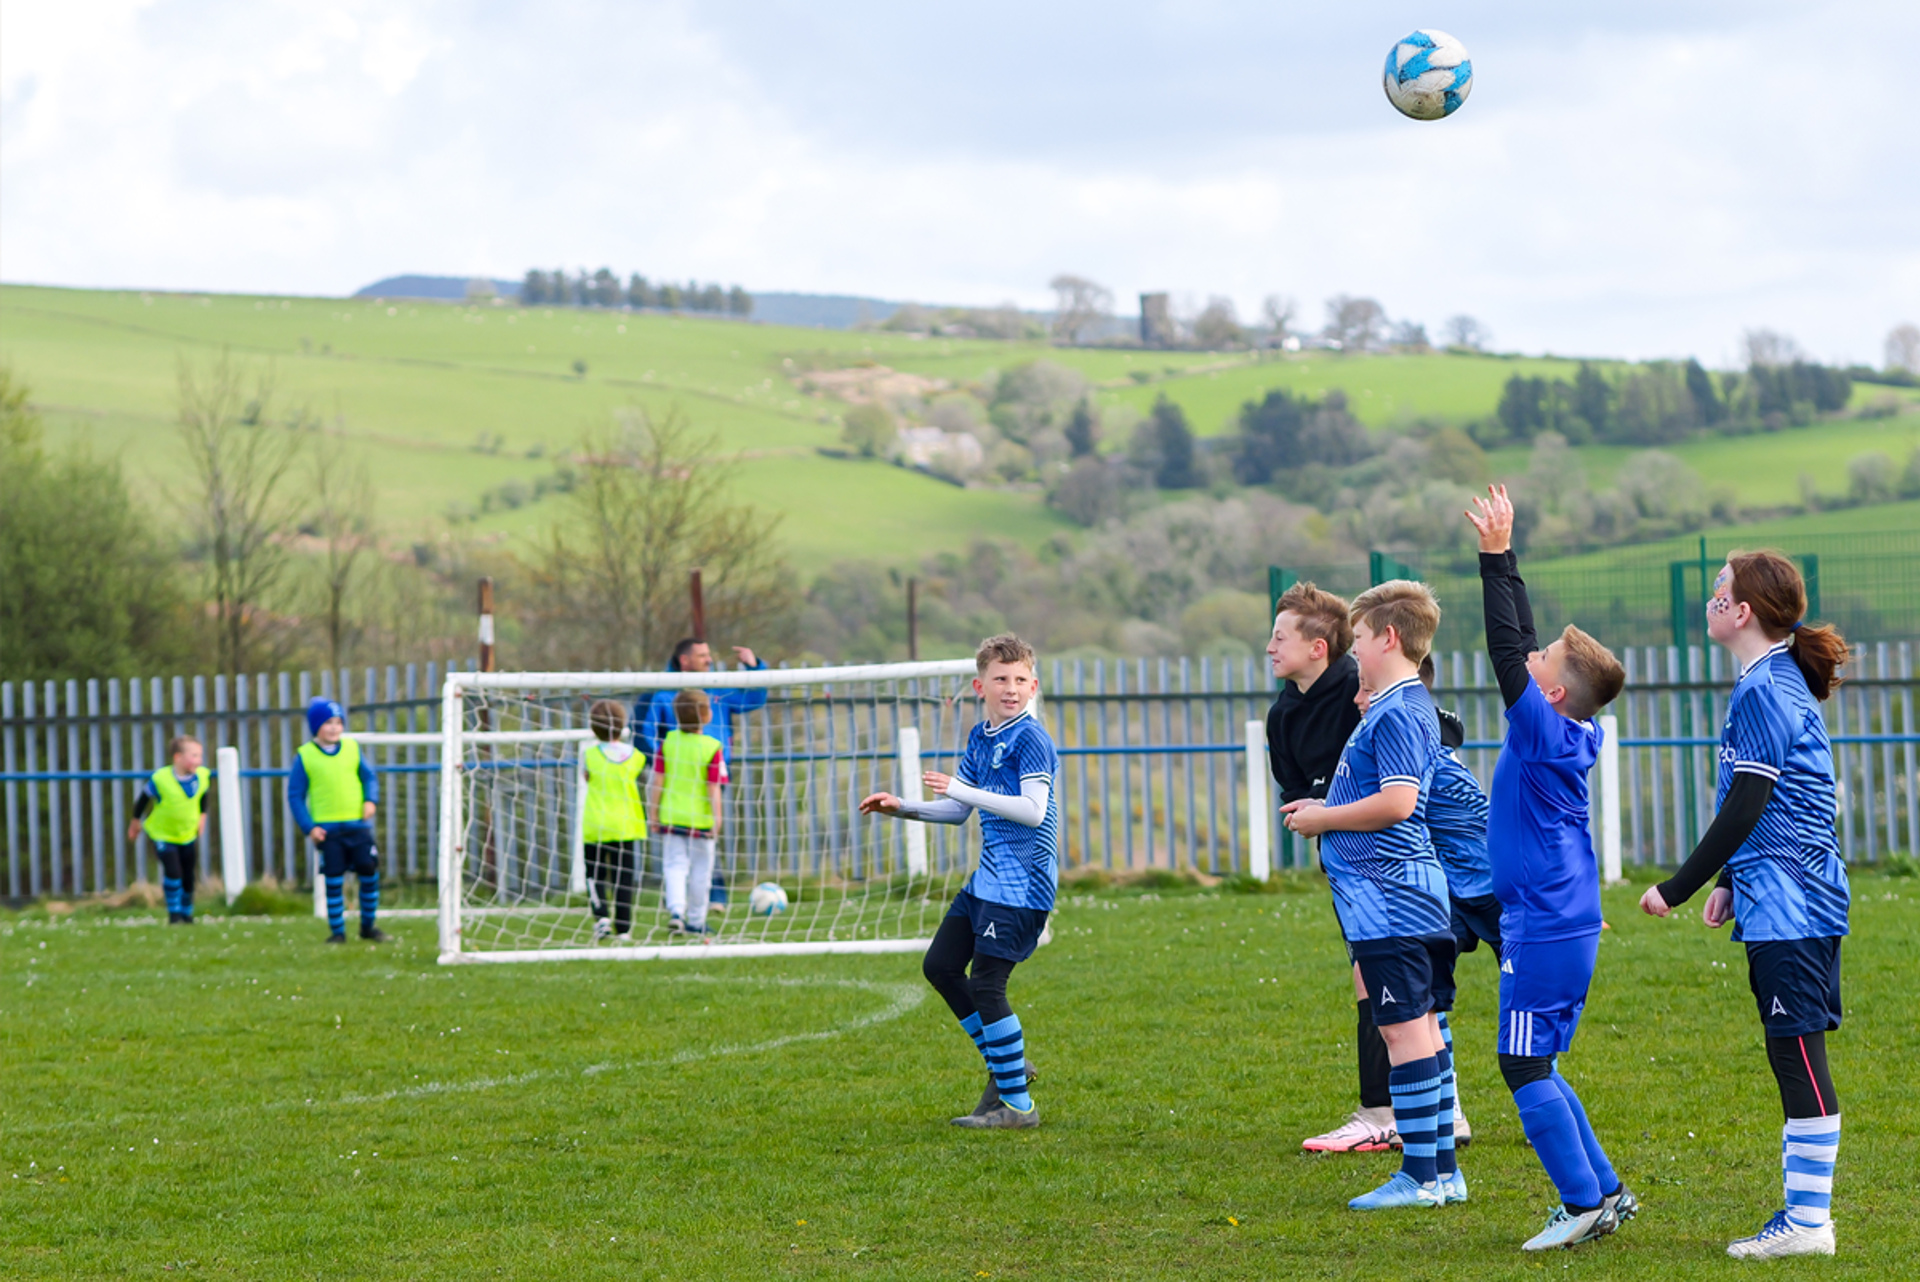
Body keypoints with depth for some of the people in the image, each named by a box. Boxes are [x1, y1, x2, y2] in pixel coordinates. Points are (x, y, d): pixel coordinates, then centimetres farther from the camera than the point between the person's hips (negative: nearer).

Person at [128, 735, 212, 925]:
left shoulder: (203, 777, -13)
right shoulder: (159, 779, -25)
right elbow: (143, 798, -7)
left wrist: (202, 815, 14)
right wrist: (136, 822, 5)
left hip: (188, 834, 5)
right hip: (162, 835, -5)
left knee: (189, 876, 8)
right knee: (173, 872, -18)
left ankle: (187, 914, 26)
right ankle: (174, 914, -5)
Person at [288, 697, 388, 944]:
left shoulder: (352, 748, 7)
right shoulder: (305, 756, -1)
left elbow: (369, 776, 15)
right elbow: (295, 795, 0)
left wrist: (371, 800, -4)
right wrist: (309, 828, -8)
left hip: (358, 824, 3)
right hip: (326, 829, -3)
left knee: (369, 872, 1)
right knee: (334, 879, -1)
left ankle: (368, 926, 16)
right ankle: (337, 930, 9)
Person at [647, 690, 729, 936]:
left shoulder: (668, 741, -3)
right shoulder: (712, 748, -12)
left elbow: (658, 781, -1)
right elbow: (713, 789, -13)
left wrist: (654, 812, 8)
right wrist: (716, 817, -7)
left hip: (671, 816, 2)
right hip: (700, 819, -2)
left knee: (674, 865, 7)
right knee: (700, 868, 10)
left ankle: (676, 911, -14)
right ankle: (695, 921, 17)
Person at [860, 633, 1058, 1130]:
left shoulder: (1030, 739, -13)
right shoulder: (980, 737, 14)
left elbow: (1033, 809, -24)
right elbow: (958, 811, 22)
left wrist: (961, 789, -25)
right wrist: (902, 807, 8)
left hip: (1021, 883, -10)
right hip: (987, 878, 10)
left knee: (986, 983, -11)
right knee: (940, 965, 12)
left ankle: (1018, 1105, -3)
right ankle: (1007, 1064, 22)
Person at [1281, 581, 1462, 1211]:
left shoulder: (1397, 713, -15)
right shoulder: (1407, 705, 17)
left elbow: (1396, 802, -23)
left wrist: (1324, 818, -11)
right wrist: (1325, 807, 19)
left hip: (1387, 898, -10)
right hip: (1409, 893, 10)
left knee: (1406, 1031, -7)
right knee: (1423, 1030, 11)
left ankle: (1420, 1176, -5)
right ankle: (1443, 1170, 15)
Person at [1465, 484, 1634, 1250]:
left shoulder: (1543, 729, -15)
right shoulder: (1562, 735, 7)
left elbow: (1506, 648, -19)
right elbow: (1520, 645, 15)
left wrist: (1496, 556, -17)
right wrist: (1503, 557, 17)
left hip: (1543, 931, -9)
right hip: (1564, 925, 9)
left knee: (1524, 1065, -4)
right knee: (1534, 1066, 14)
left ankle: (1584, 1201, -3)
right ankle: (1602, 1191, 16)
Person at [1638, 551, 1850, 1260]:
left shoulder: (1763, 691, -15)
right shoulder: (1784, 682, 16)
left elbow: (1746, 807, -17)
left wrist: (1676, 889, -11)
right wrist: (1730, 882, 27)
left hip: (1788, 903, -10)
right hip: (1787, 899, 10)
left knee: (1798, 1054, -7)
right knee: (1794, 1055, 11)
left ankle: (1809, 1221, -6)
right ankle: (1805, 1210, 15)